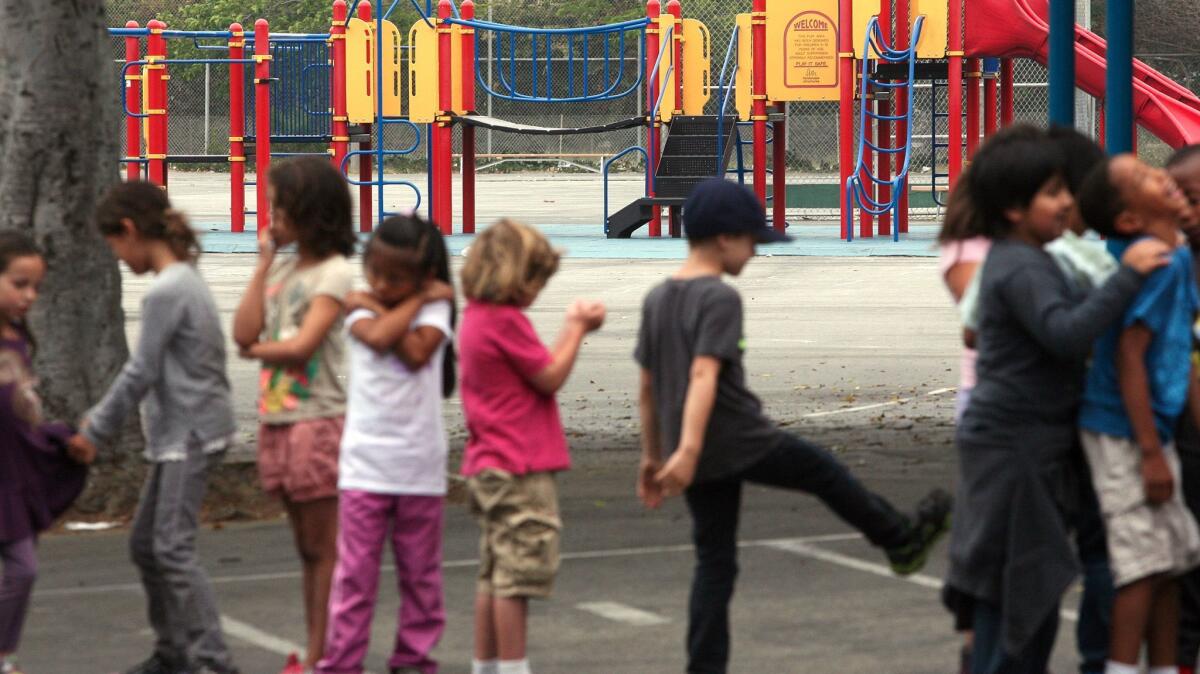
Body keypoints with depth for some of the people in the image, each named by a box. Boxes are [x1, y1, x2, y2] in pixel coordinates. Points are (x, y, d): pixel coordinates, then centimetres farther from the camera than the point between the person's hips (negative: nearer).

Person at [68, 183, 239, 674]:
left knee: (173, 547, -12)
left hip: (190, 435, -10)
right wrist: (101, 417, 14)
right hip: (181, 434, 10)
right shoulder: (185, 280, 13)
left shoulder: (165, 292, -17)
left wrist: (96, 432, -7)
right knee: (145, 542, 15)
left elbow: (141, 373, -16)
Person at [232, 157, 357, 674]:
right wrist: (263, 264, 1)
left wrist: (256, 350, 0)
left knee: (323, 547, -2)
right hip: (277, 418, 8)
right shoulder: (282, 268, 13)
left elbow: (302, 344, -18)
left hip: (318, 420, -8)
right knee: (307, 548, 12)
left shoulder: (334, 273, -9)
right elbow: (244, 333, 2)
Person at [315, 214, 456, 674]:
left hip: (419, 460, 0)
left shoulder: (434, 305, -1)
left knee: (419, 571, 9)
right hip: (365, 459, 0)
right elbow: (378, 337, -20)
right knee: (355, 570, -2)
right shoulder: (359, 307, 1)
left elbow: (417, 352, -19)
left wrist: (375, 306, -10)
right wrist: (414, 303, -10)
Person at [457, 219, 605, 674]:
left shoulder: (477, 316, 13)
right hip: (520, 468, -10)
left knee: (495, 575, 14)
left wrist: (573, 327, 9)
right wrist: (577, 328, -2)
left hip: (488, 466, 10)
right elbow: (552, 378, -12)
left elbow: (540, 368, 15)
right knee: (520, 573, -5)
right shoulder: (506, 320, -16)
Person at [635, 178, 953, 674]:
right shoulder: (719, 299, -14)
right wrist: (688, 451, -33)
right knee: (825, 473, 16)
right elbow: (703, 376, -25)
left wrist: (652, 456, 22)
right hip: (740, 442, -7)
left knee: (715, 562, 10)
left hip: (701, 456, 7)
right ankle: (902, 540, 35)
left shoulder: (657, 300, 11)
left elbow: (648, 387, 16)